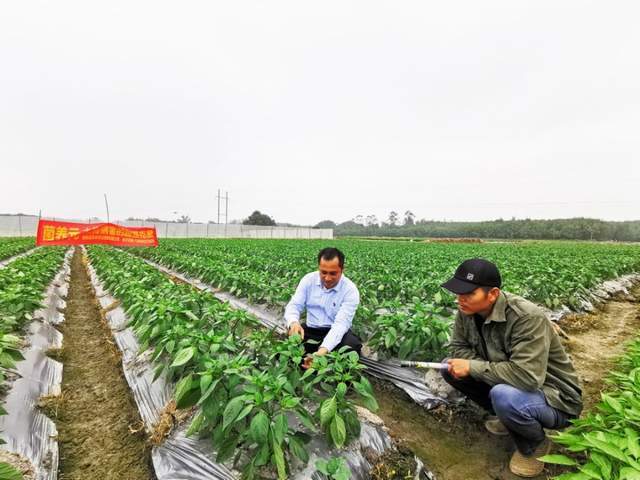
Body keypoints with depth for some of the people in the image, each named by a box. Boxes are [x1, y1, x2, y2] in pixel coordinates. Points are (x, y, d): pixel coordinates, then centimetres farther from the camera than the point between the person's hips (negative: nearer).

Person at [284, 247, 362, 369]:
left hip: (336, 333, -2)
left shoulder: (350, 290, -18)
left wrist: (322, 350, -44)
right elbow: (294, 305, -9)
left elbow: (341, 323, -27)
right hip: (310, 330, 2)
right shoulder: (309, 279, -6)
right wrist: (293, 322, -35)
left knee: (353, 345, -33)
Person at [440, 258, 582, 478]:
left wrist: (473, 367, -30)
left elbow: (527, 376, -39)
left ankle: (535, 445, -1)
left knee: (504, 397, -37)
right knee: (449, 367, -6)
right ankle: (506, 417, 13)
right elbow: (457, 347, -1)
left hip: (554, 397, -6)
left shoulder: (527, 318, -32)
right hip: (506, 384, 7)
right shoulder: (467, 311, -11)